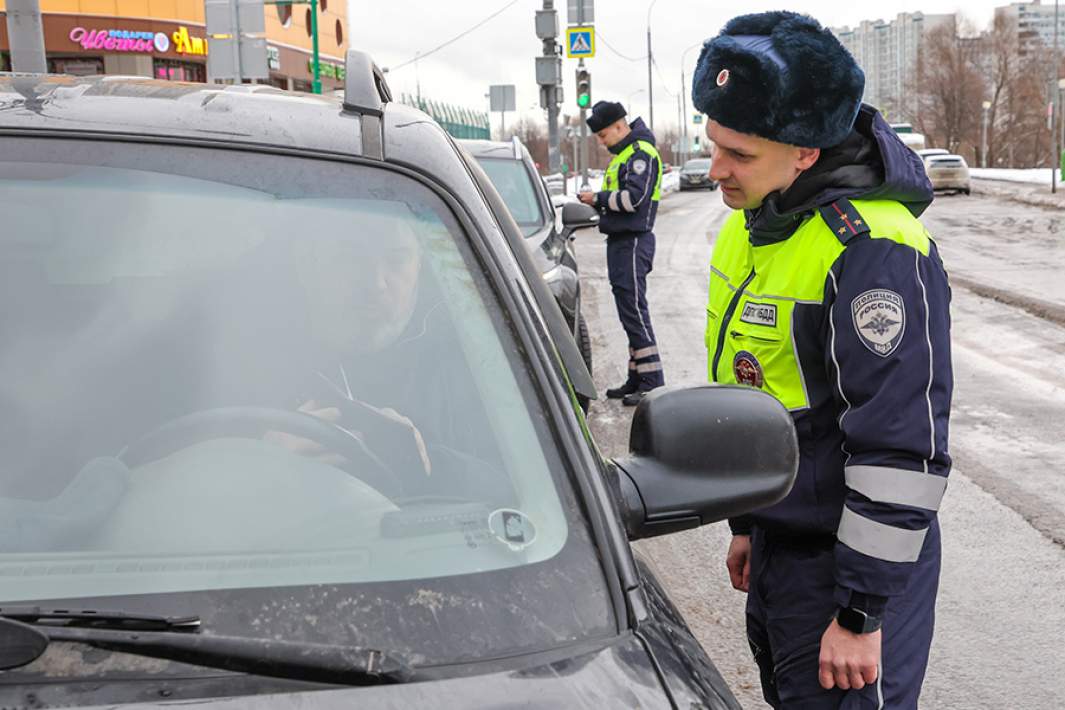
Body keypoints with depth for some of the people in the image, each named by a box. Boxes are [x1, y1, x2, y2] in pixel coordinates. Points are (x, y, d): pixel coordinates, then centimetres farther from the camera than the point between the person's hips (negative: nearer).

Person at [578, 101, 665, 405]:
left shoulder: (642, 152, -11)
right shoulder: (622, 154, 20)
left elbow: (633, 198, -21)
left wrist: (598, 198, -11)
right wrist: (597, 202, 4)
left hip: (633, 242, -10)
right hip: (620, 241, 10)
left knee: (634, 310, -11)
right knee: (629, 312, 12)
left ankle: (652, 383, -9)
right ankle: (636, 379, 19)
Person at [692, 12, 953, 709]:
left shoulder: (872, 253, -25)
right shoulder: (751, 227, 5)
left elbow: (903, 453, -26)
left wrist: (862, 612, -22)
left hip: (846, 561, -9)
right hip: (779, 542, 9)